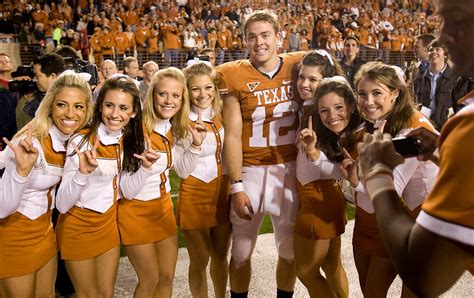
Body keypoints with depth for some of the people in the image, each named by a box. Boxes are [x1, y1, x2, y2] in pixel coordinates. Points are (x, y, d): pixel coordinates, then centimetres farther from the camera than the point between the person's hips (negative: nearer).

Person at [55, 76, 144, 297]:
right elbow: (62, 204, -26)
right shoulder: (81, 141, -22)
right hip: (79, 225, -4)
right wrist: (83, 172, -41)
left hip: (110, 223, 5)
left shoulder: (131, 140, -5)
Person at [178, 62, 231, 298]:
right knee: (199, 261, 9)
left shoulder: (223, 115, 2)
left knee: (220, 255, 19)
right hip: (195, 195, -4)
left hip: (223, 193, 5)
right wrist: (195, 144, -26)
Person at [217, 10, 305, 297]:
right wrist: (236, 186, -11)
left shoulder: (297, 66, 0)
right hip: (251, 170, -2)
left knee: (290, 250, 14)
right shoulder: (235, 76, -7)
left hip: (290, 168, 2)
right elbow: (233, 135, -8)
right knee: (241, 252, 10)